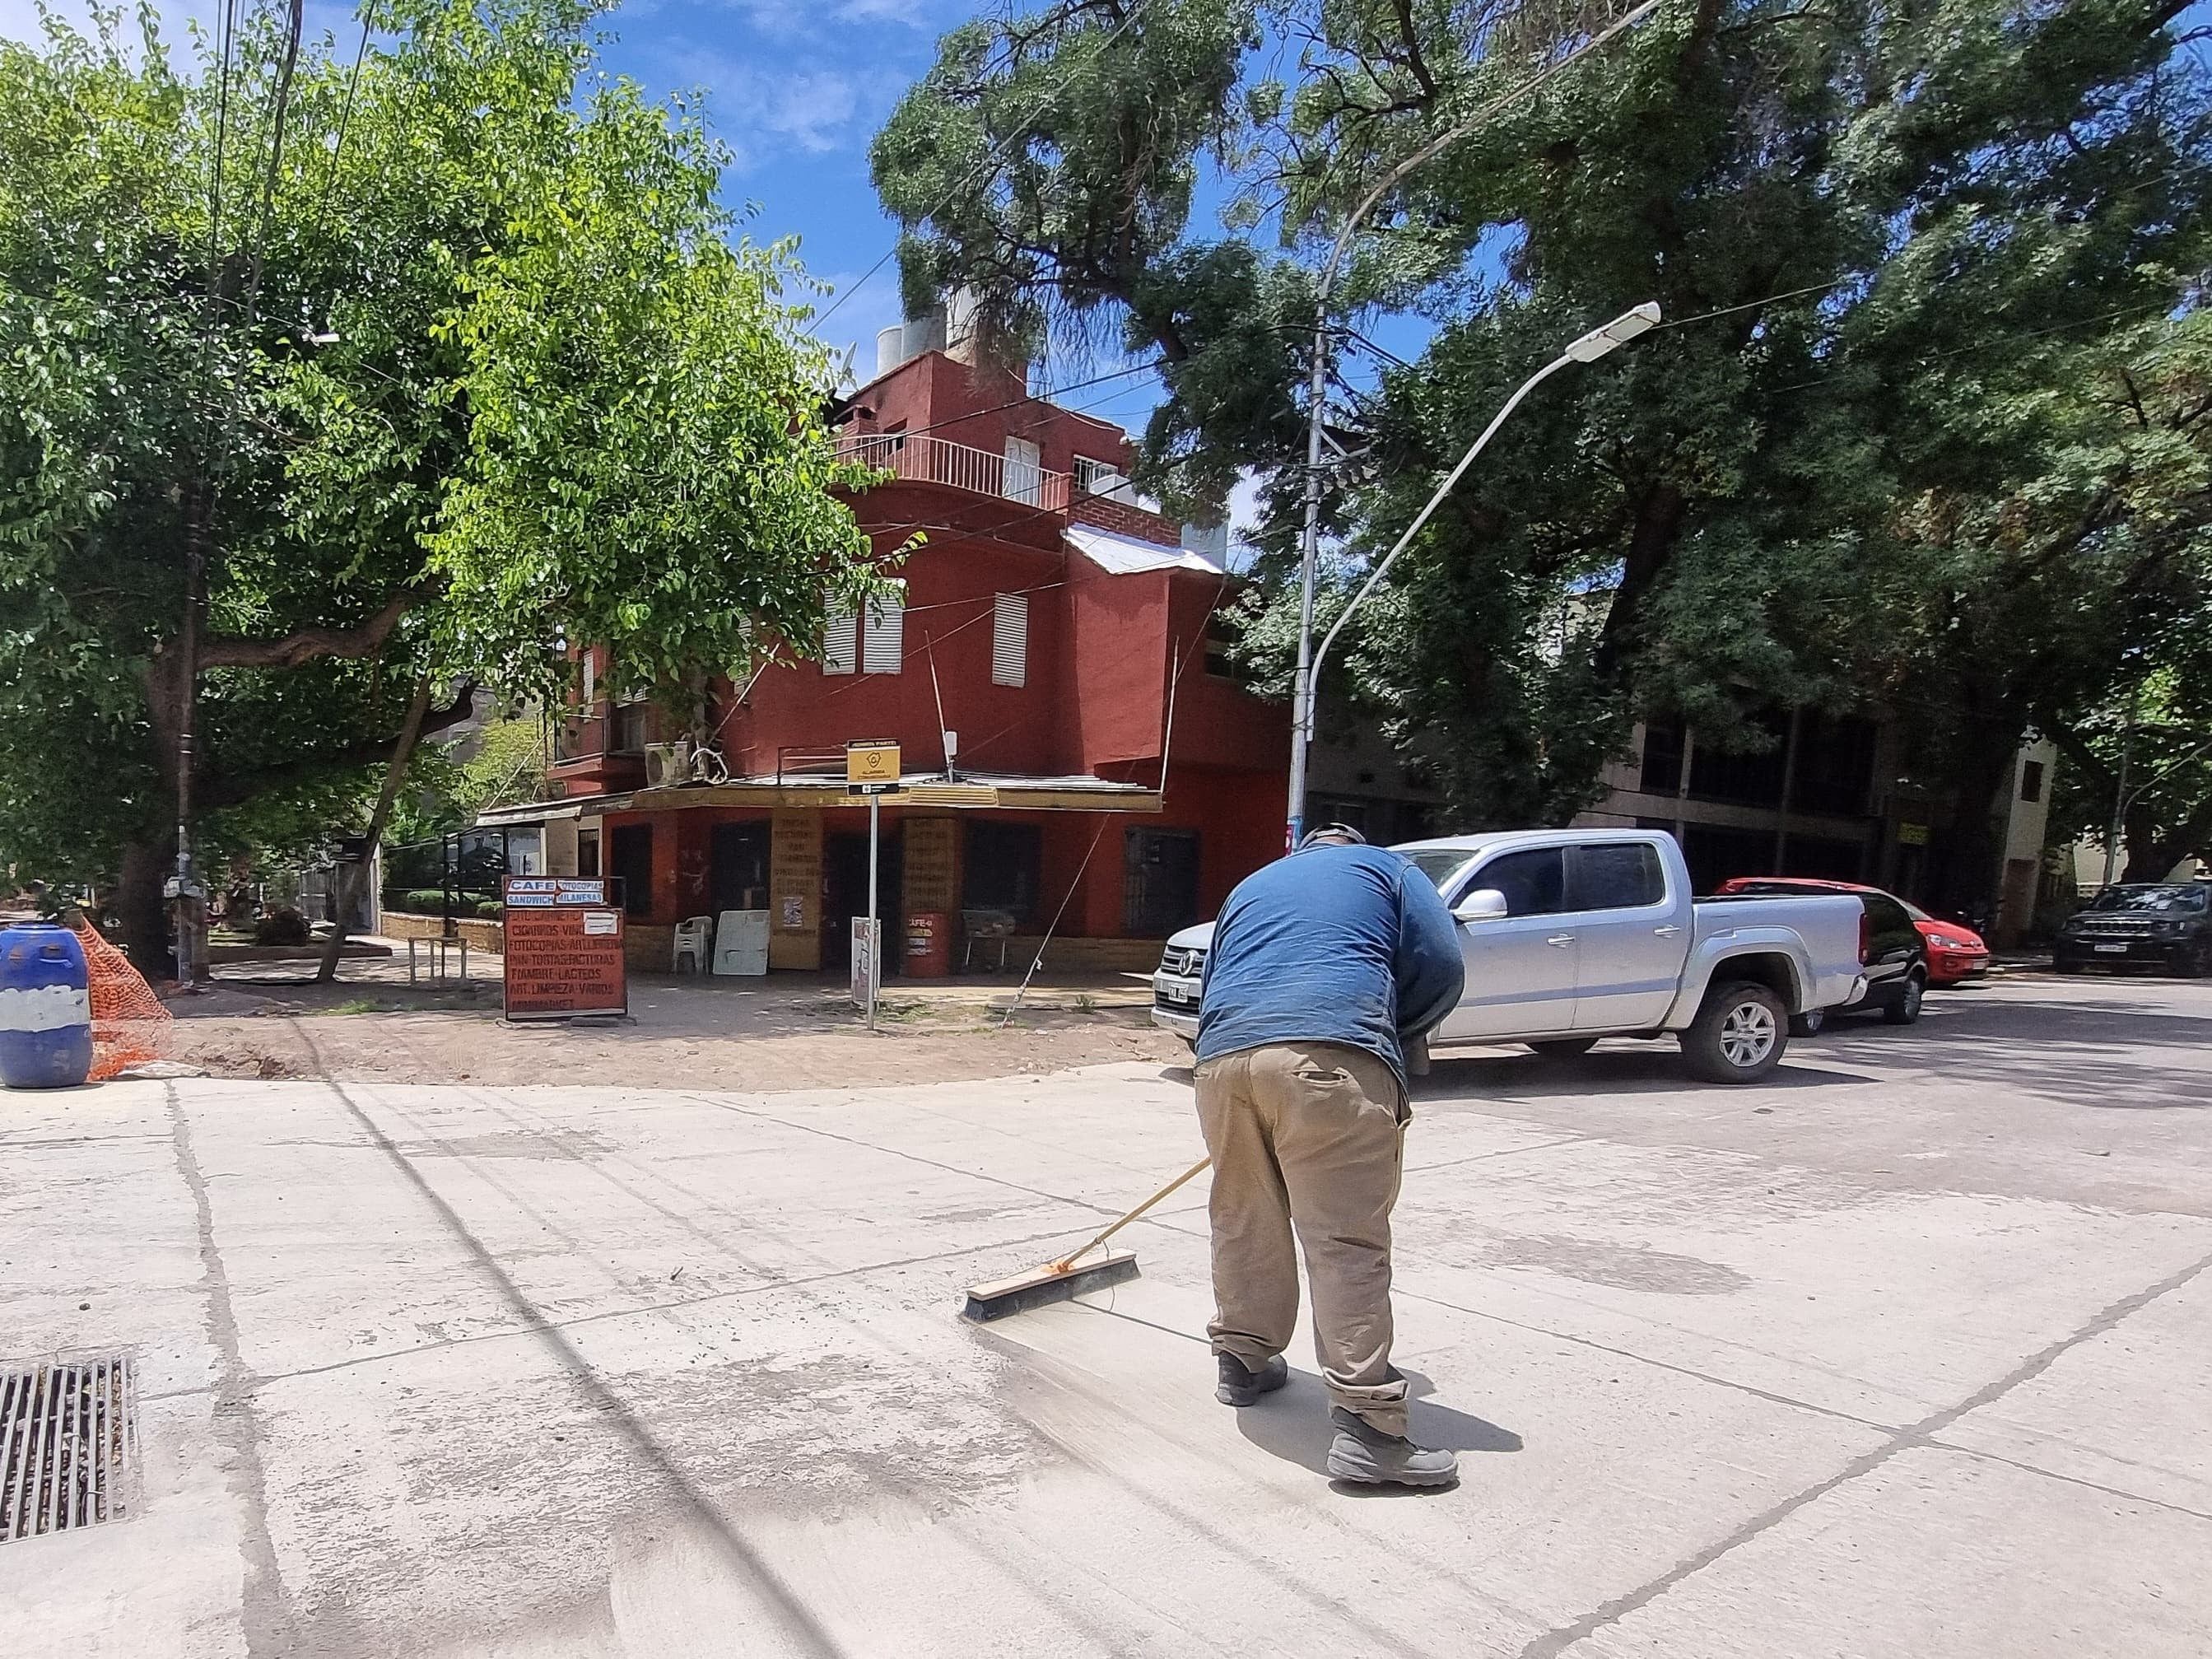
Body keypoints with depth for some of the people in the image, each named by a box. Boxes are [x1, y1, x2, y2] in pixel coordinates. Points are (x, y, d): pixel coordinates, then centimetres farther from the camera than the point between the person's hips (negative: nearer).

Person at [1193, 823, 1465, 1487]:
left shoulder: (1251, 884, 35)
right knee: (1349, 1243, -3)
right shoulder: (1387, 869, 23)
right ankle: (1365, 1423, -3)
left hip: (1224, 1057, 5)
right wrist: (1388, 1036, 23)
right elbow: (1442, 969, 10)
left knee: (1244, 1224, 20)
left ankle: (1243, 1362, 34)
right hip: (1332, 1058, -4)